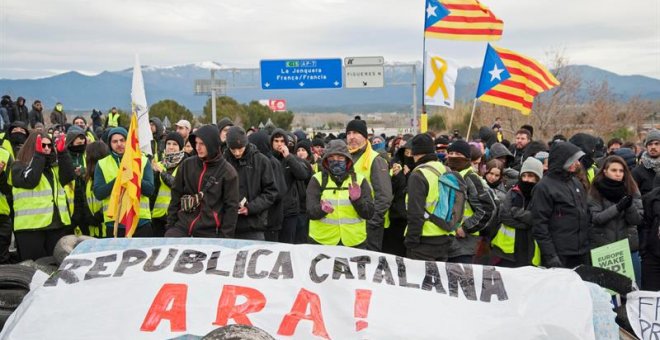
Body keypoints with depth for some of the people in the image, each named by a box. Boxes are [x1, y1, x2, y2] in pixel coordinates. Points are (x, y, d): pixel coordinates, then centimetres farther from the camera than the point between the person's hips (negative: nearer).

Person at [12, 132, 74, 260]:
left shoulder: (55, 165, 15)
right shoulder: (19, 166, 1)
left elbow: (68, 177, -3)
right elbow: (30, 180, -19)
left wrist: (62, 153, -11)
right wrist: (39, 155, -17)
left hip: (57, 223, 5)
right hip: (31, 225, -5)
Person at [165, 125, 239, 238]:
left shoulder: (227, 172, -4)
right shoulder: (186, 165, 6)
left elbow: (231, 207, -3)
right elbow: (176, 196, 12)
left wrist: (225, 237, -6)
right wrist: (170, 224, 7)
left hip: (209, 233, -3)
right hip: (181, 227, 3)